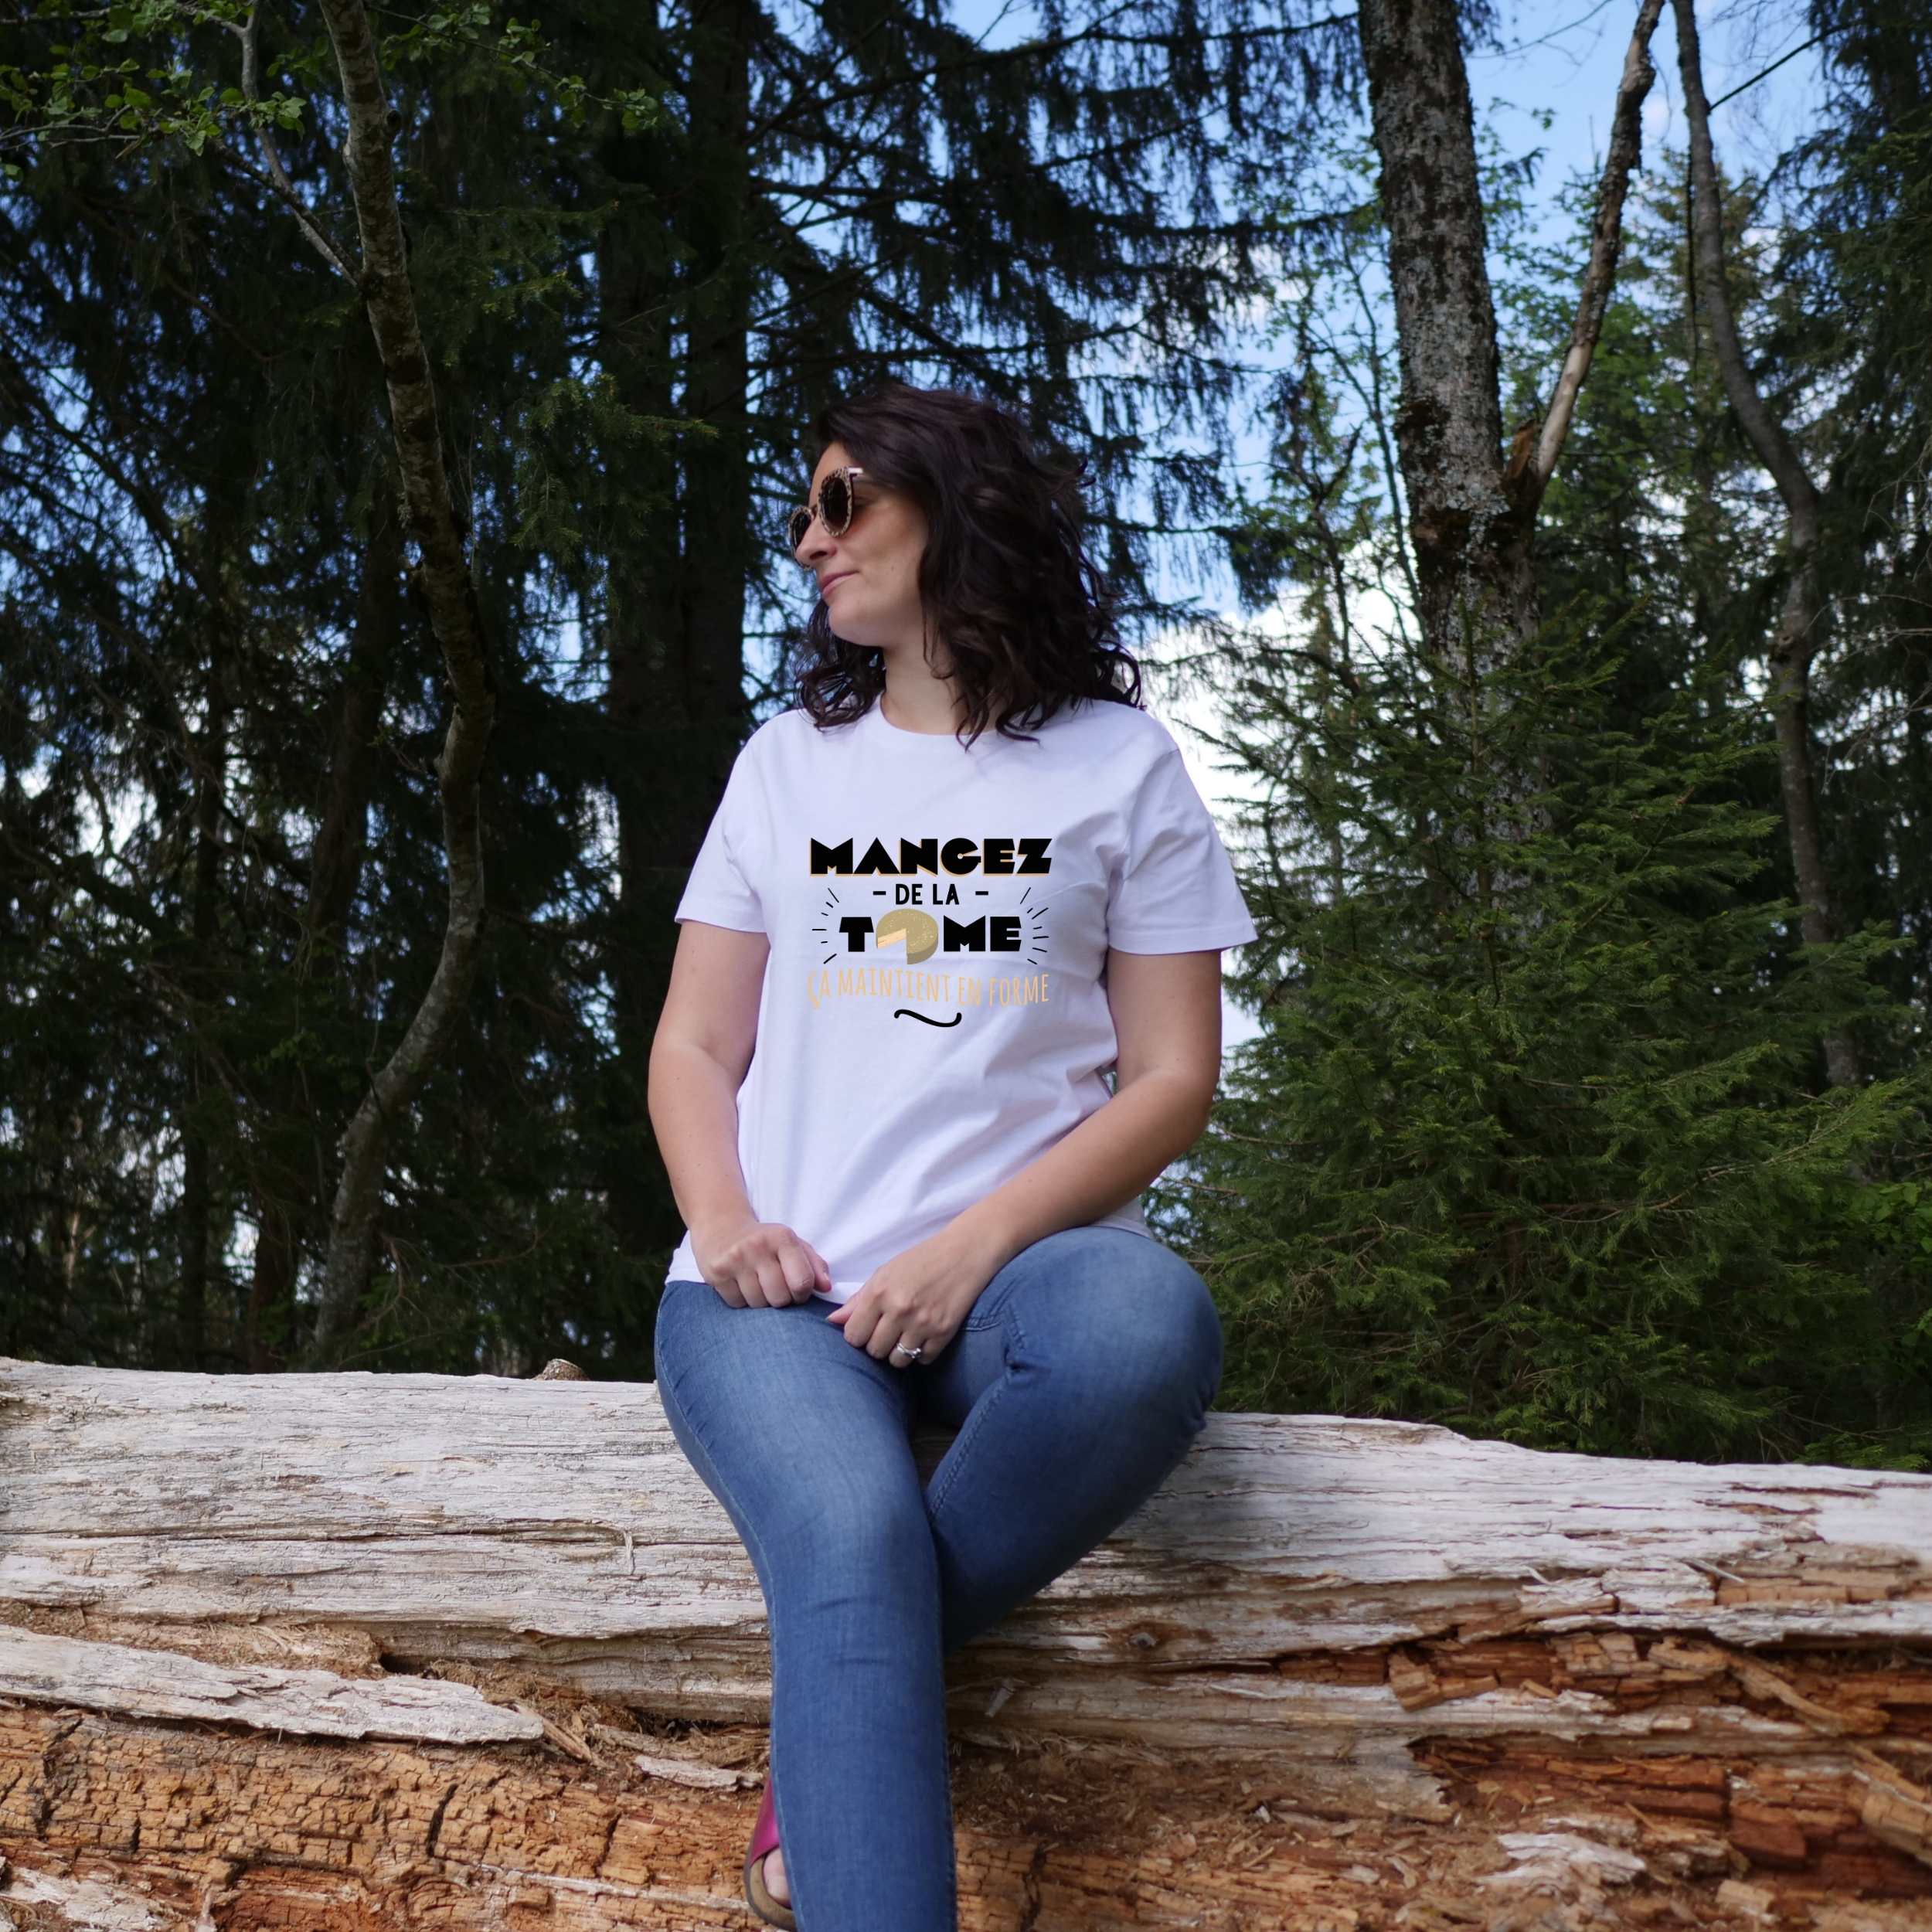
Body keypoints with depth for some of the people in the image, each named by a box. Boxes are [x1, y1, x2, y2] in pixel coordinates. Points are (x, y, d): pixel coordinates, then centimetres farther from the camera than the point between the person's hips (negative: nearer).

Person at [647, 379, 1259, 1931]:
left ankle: (837, 1712, -19)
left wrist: (973, 1247, -14)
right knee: (852, 1538, -32)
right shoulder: (786, 761, 16)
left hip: (1007, 1265, 0)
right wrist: (724, 1223, -8)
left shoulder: (1120, 763, 8)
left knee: (1152, 1325, -36)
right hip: (779, 1287, 1)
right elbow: (694, 1048, 14)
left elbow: (1172, 1076, 2)